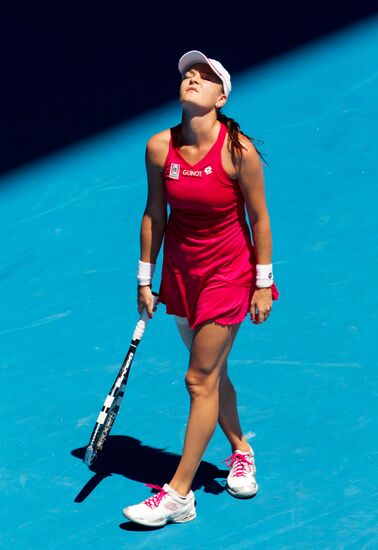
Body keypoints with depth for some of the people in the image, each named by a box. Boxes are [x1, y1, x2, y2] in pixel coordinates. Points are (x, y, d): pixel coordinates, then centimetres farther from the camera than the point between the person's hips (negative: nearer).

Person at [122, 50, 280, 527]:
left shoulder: (238, 151, -21)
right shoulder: (159, 148, -9)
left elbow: (260, 218, -12)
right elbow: (154, 215, 2)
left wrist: (263, 285, -9)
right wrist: (145, 280, 6)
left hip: (228, 270, -5)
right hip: (181, 268, 5)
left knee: (200, 379, -5)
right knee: (212, 372, 17)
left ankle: (178, 494, 1)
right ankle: (240, 450, 41)